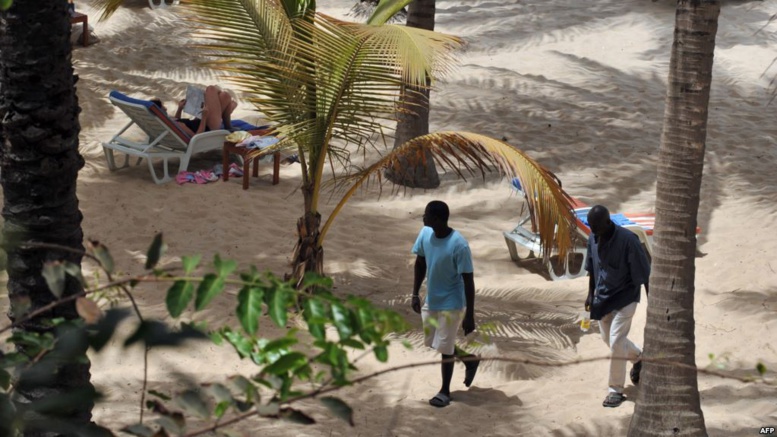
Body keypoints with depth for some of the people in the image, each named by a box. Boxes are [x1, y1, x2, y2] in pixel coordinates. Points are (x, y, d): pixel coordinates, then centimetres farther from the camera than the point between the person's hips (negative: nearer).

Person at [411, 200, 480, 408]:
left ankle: (445, 391, 24)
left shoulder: (459, 245, -29)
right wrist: (415, 294, 5)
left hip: (451, 303, -7)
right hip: (431, 300, 7)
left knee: (444, 347, 3)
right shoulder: (425, 234, -10)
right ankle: (470, 360, 42)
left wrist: (469, 316, -20)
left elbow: (468, 281, -22)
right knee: (432, 342, 20)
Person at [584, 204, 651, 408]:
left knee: (616, 342, -11)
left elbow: (644, 273, -17)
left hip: (624, 298, -7)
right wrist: (590, 294, 13)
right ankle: (638, 357, 46)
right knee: (608, 338, 18)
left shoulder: (628, 240, -24)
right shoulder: (593, 238, -5)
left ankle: (616, 390, 0)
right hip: (602, 297, 7)